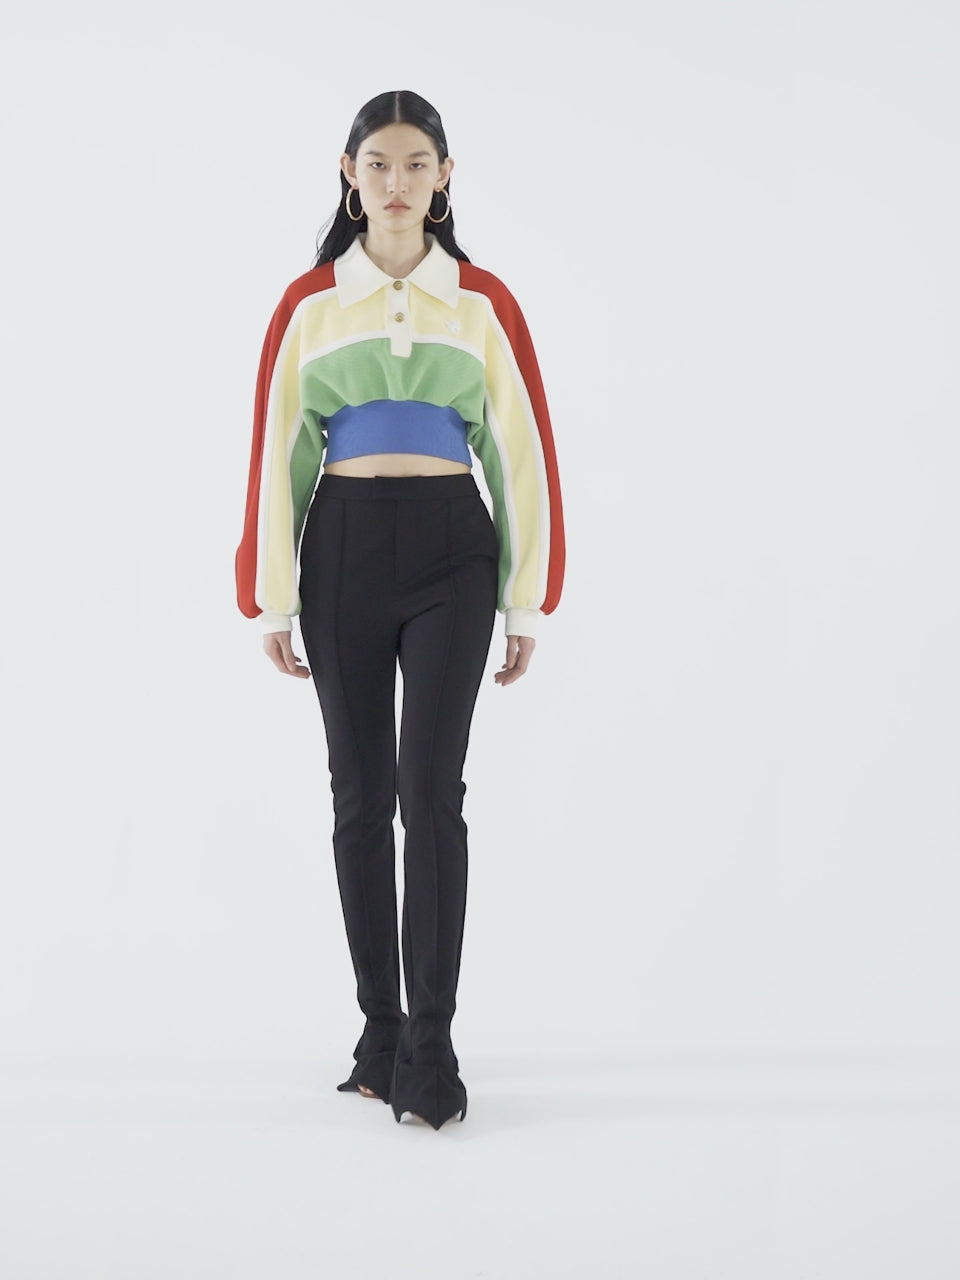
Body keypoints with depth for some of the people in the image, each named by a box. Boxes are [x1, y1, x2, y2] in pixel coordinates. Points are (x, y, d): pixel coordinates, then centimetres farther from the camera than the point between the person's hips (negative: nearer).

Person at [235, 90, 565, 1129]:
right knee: (358, 795, 5)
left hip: (452, 550, -1)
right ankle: (381, 1025, 17)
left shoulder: (484, 303, 4)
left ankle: (432, 1045, -5)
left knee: (431, 790, -11)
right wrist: (268, 601, 1)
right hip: (342, 550, 2)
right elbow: (274, 455, 4)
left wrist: (529, 604, 2)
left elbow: (524, 454, 4)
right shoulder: (308, 304, 5)